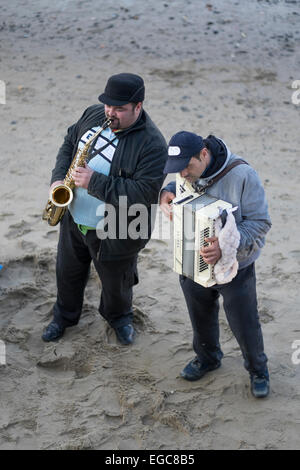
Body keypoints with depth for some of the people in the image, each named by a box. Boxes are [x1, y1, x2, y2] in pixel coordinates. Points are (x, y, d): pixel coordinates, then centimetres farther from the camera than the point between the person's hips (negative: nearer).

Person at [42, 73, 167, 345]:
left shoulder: (152, 144, -26)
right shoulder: (94, 115, -5)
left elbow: (144, 193, -32)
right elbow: (70, 143, 12)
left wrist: (95, 182, -34)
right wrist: (59, 177, -5)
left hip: (114, 231, -5)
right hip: (74, 220, 5)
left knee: (115, 281, 19)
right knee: (68, 271, 24)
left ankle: (119, 317, 51)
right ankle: (65, 315, 51)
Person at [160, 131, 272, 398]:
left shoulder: (242, 175, -26)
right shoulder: (185, 174, -9)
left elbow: (260, 222, -24)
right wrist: (166, 193, -9)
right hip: (193, 264, 4)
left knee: (245, 325, 11)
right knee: (201, 318, 24)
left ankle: (258, 369, 39)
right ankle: (207, 358, 52)